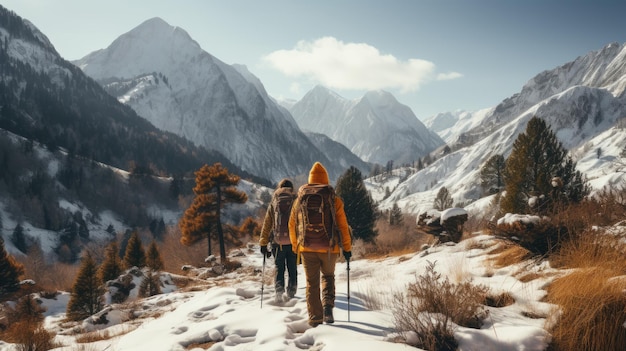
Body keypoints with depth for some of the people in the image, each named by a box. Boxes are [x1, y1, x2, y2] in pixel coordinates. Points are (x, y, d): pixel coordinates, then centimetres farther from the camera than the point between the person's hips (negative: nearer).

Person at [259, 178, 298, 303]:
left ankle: (279, 292, -7)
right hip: (294, 241, 0)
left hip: (278, 242, 0)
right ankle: (291, 293, 15)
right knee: (292, 268, 13)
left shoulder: (273, 204, 5)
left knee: (279, 269, 8)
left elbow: (266, 224, 6)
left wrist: (263, 243, 10)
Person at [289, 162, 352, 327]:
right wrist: (347, 248, 7)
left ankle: (315, 318, 9)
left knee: (312, 283, 10)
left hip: (307, 248, 1)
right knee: (328, 276, 22)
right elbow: (343, 226, -2)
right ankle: (328, 305, 3)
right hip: (329, 248, -1)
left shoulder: (300, 199, 5)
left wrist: (296, 248, 19)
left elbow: (292, 225, 10)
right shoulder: (334, 200, -2)